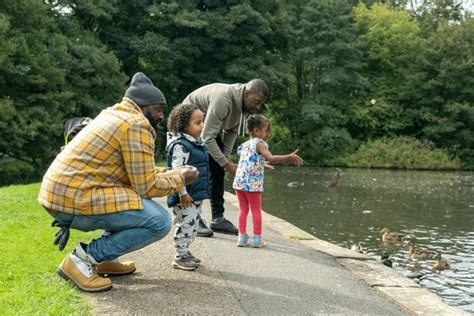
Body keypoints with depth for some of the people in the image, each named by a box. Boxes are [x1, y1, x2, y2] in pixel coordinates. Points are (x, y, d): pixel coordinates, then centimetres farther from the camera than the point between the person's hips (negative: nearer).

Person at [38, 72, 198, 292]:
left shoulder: (116, 115, 20)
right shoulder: (137, 125, -10)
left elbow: (137, 174, 24)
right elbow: (146, 186, -12)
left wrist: (173, 173, 19)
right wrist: (180, 179, 4)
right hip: (75, 199, -10)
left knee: (139, 198, 23)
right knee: (160, 222, -11)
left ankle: (105, 259, 18)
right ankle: (83, 258, -8)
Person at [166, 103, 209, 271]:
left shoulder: (196, 143, 13)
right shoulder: (181, 145, -18)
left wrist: (202, 191, 25)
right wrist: (182, 193, -24)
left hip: (197, 194, 10)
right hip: (186, 196, -10)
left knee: (193, 225, 17)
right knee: (185, 224, -2)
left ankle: (185, 252, 29)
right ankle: (180, 257, 9)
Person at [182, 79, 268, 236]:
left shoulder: (245, 103, -12)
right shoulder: (223, 99, -39)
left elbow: (232, 131, 0)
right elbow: (208, 138, -38)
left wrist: (226, 157, -10)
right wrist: (227, 164, -35)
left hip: (210, 125, 8)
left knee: (218, 169, 2)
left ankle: (218, 218, 6)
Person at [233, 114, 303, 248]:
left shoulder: (244, 145, 16)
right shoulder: (259, 143, -7)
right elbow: (271, 158, -24)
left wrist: (262, 164, 41)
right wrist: (289, 157, -24)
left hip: (239, 181, 6)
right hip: (253, 183, -6)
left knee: (243, 209, 15)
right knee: (256, 210, 7)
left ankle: (242, 237, 16)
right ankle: (257, 239, 12)